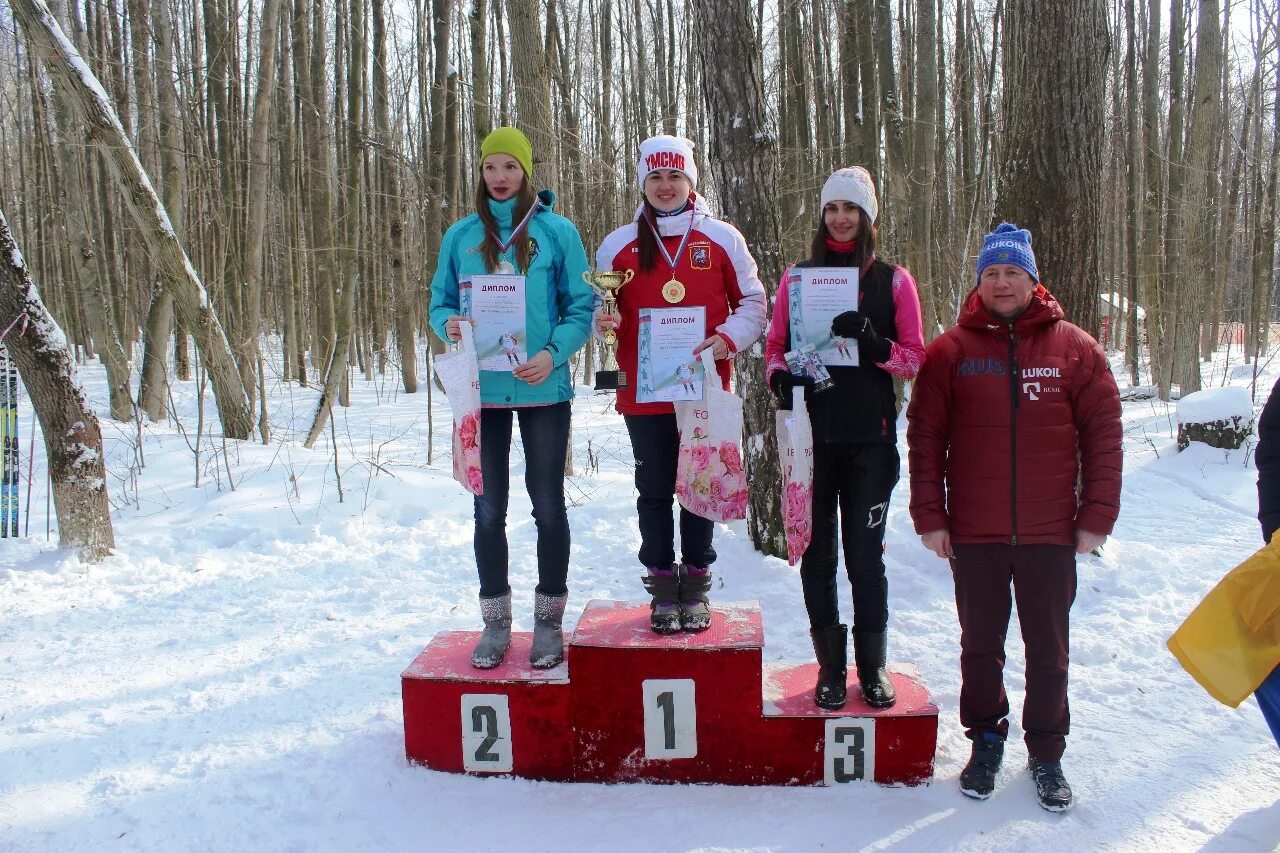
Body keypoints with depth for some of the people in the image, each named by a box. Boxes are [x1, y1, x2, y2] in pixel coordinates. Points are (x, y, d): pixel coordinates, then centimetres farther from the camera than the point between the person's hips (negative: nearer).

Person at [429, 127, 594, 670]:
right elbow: (440, 301, 10)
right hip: (483, 390, 2)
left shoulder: (557, 231, -1)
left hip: (544, 390, -2)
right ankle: (495, 623, 21)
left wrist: (553, 353, -19)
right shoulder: (461, 235, 7)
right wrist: (448, 324, -13)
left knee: (548, 504, 6)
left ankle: (549, 621, 20)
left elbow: (581, 309, -2)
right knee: (488, 510, 8)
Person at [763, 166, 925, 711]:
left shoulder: (893, 280, 5)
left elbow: (917, 358, 3)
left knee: (865, 553, 3)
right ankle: (831, 666, 18)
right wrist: (780, 377, -11)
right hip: (811, 434, 1)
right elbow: (774, 347, 11)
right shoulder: (797, 277, 9)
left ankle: (872, 665, 18)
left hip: (869, 437, -1)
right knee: (818, 553, 6)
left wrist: (875, 344, -16)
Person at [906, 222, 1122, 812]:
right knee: (981, 646, 13)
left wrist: (1096, 516, -2)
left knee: (1048, 650, 11)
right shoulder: (951, 351, 0)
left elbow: (1104, 434, 1)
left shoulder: (1074, 348, 1)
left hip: (1050, 535, 0)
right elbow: (924, 437, -1)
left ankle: (1046, 754, 26)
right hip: (973, 535, 0)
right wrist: (929, 516, -5)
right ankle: (985, 742, 30)